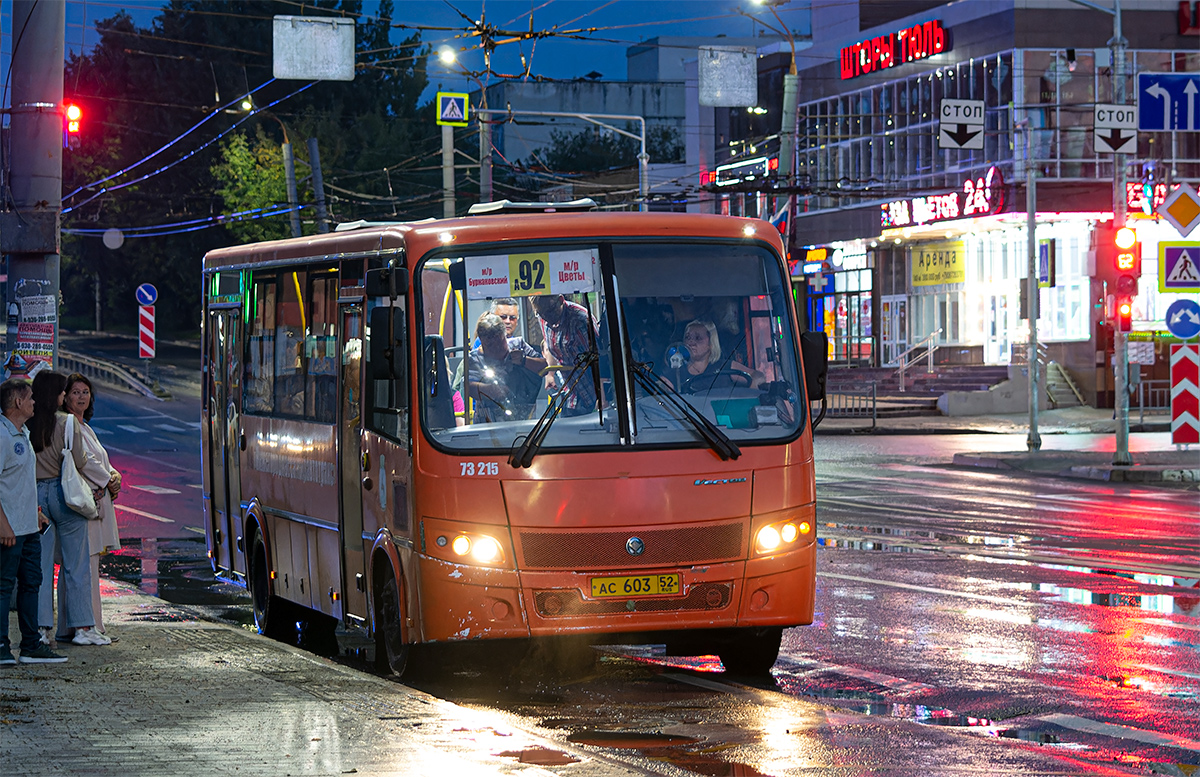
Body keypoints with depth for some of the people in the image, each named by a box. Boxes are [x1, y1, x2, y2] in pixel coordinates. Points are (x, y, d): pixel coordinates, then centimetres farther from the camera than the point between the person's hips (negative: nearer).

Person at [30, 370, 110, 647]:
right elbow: (79, 462, -8)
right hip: (63, 493, -4)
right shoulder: (67, 423, -9)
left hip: (36, 494, 4)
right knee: (76, 564, 3)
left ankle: (40, 627, 5)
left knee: (41, 564, 7)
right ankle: (82, 627, 4)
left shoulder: (27, 425, 1)